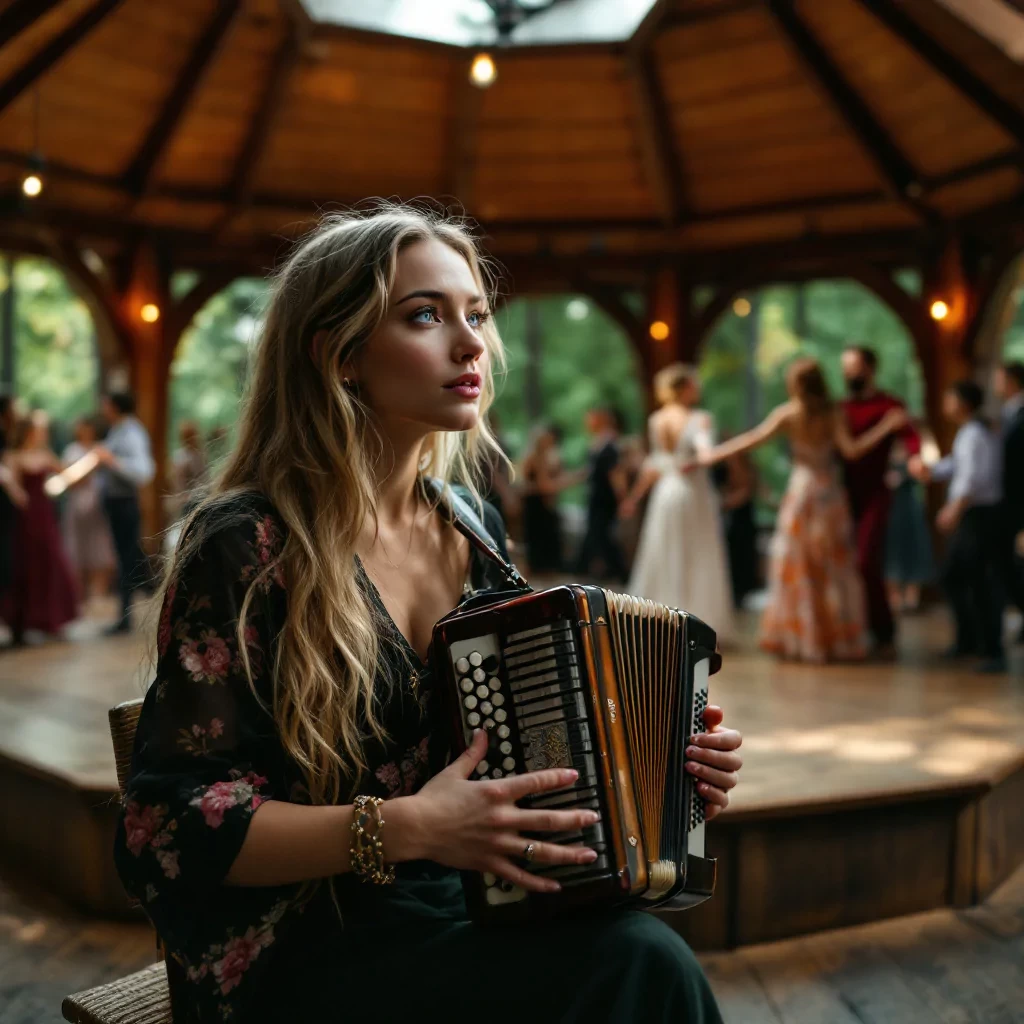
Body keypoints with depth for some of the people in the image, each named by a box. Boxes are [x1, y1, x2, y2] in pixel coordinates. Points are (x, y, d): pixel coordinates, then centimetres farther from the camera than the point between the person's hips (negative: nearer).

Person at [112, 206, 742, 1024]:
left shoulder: (473, 528, 6)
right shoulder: (247, 545, -13)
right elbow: (165, 828, -14)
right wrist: (402, 829, -24)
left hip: (458, 905, 6)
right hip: (294, 956, -5)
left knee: (645, 950, -22)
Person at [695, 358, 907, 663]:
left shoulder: (787, 414, -5)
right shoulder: (834, 415, -5)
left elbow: (753, 439, -7)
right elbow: (851, 450, -14)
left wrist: (714, 454, 0)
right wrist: (886, 426, -8)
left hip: (800, 492, 0)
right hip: (829, 493, 0)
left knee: (797, 568, 7)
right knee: (833, 569, 7)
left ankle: (799, 637, 9)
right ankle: (837, 639, 10)